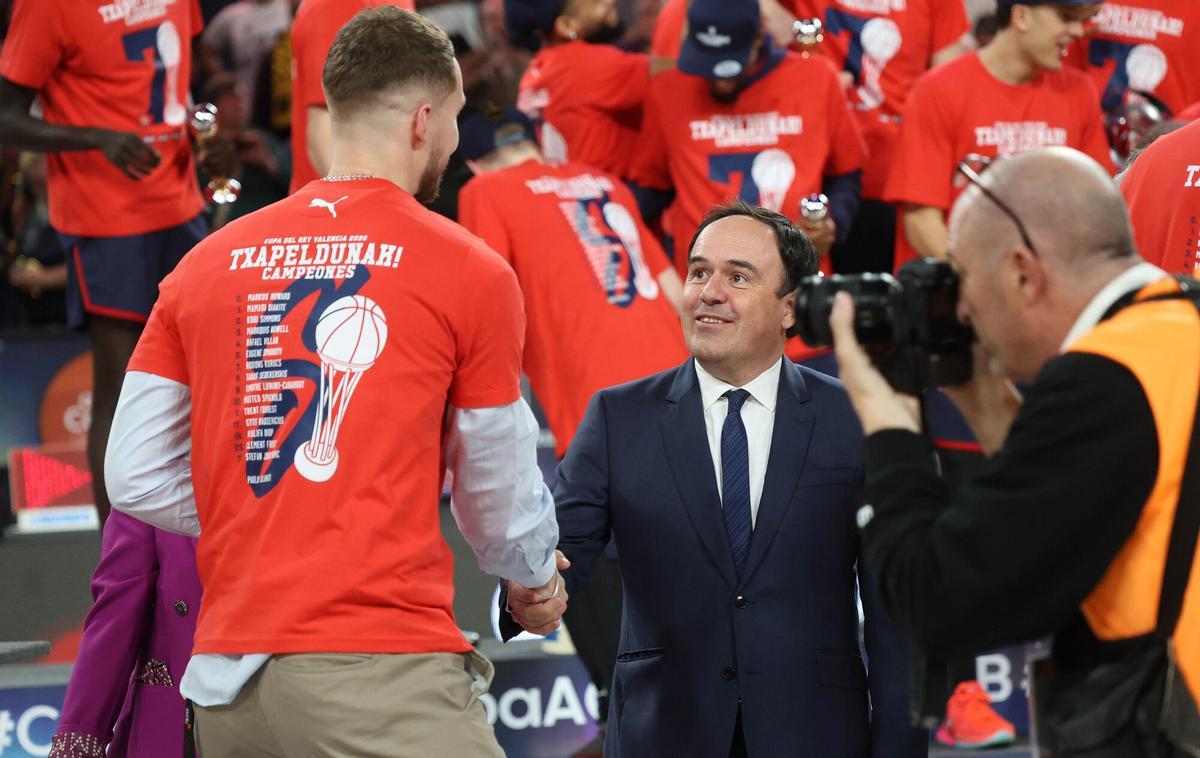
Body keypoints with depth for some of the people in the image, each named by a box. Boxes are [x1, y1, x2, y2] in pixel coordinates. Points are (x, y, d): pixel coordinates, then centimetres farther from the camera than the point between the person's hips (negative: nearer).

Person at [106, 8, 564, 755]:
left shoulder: (206, 263, 10)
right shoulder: (470, 272, -1)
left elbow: (136, 480, 11)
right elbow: (501, 502, 8)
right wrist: (539, 579, 29)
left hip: (227, 685, 6)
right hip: (381, 669, -6)